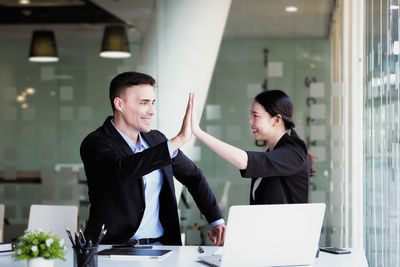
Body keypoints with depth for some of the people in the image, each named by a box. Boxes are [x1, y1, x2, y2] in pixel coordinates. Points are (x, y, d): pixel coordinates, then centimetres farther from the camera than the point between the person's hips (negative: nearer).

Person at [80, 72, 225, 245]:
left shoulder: (156, 139, 11)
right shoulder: (95, 143, -9)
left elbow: (193, 177, 24)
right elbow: (121, 170, -31)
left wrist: (217, 221, 11)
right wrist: (178, 140, -30)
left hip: (159, 244, 5)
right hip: (112, 249, -5)